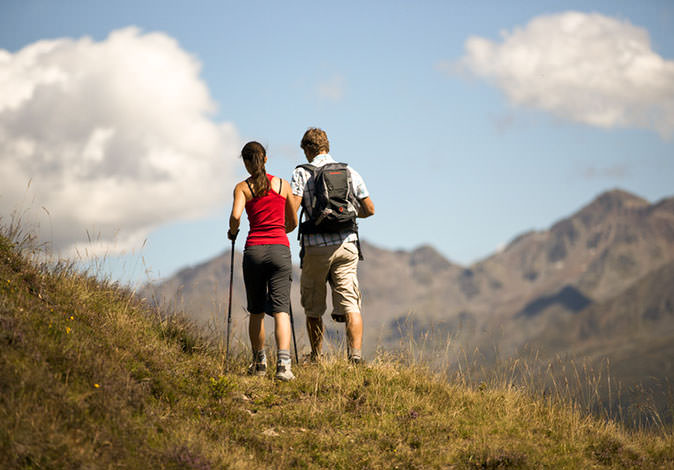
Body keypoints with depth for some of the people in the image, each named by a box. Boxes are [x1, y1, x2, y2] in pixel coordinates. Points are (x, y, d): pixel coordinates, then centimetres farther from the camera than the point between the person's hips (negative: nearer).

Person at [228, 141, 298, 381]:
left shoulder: (242, 187, 3)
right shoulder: (283, 185, 9)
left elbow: (235, 216, -13)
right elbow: (293, 223, 15)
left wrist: (232, 232, 8)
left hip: (254, 250, 0)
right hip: (280, 249, 0)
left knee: (256, 311, 16)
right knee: (280, 309, -7)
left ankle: (259, 362, 26)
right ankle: (283, 363, -24)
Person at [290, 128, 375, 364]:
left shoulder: (302, 173, -1)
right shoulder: (350, 173, 9)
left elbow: (291, 210, -12)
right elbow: (369, 209, 11)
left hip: (316, 247, -2)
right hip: (347, 245, 2)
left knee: (313, 309, 12)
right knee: (350, 305, -3)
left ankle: (315, 358, 21)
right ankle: (356, 353, -20)